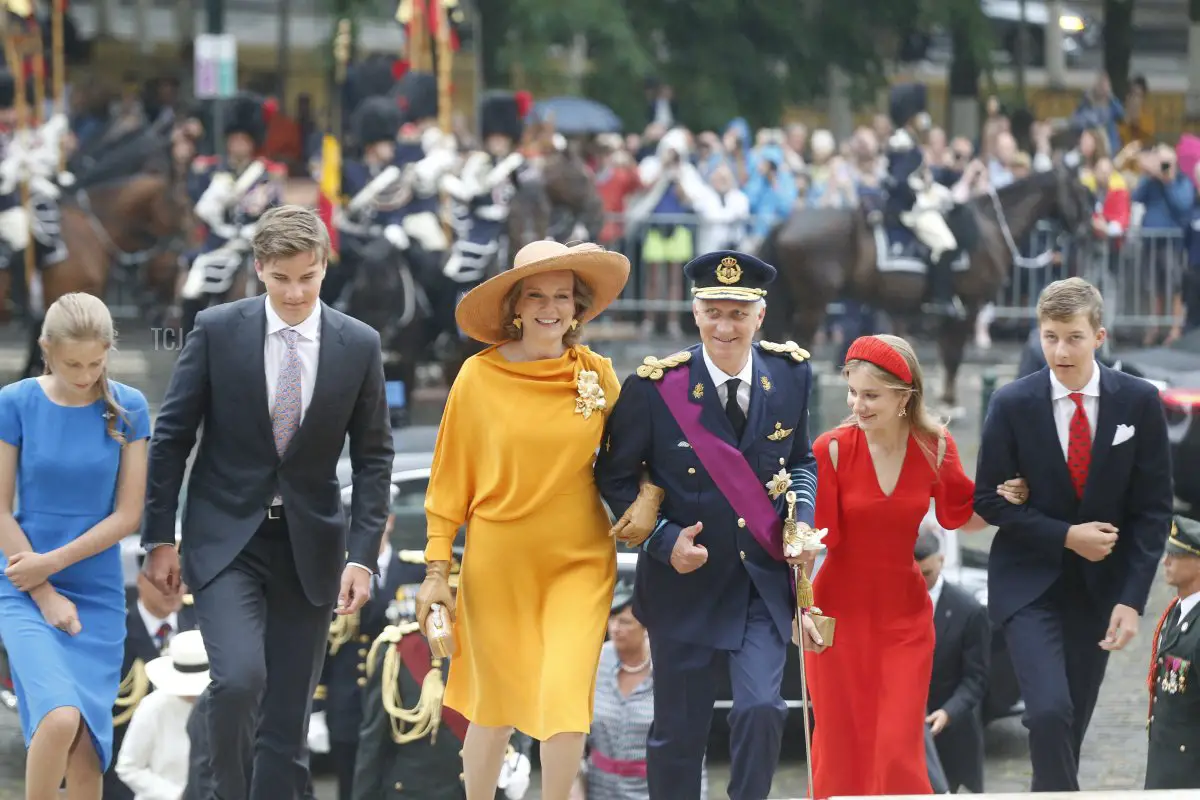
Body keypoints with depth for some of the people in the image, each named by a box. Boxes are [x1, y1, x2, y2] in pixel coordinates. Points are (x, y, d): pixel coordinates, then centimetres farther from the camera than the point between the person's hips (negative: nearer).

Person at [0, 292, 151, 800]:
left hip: (98, 595, 2)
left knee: (86, 747, 1)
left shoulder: (128, 408, -1)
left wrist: (52, 562, -9)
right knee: (59, 718, -23)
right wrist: (44, 596, -8)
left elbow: (128, 515, -2)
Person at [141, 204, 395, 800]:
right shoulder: (217, 330, -5)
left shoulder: (359, 345, -1)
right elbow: (172, 437, 0)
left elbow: (373, 457, 3)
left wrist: (362, 554, -5)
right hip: (226, 538, -2)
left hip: (309, 545, 2)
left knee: (287, 719, 3)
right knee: (240, 678, -23)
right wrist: (159, 538, -2)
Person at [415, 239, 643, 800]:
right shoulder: (480, 376, -5)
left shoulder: (597, 374, 0)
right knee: (497, 706, 9)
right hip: (498, 564, -1)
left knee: (565, 695, -12)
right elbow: (449, 480, 0)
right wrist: (437, 569, -1)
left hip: (579, 563, 1)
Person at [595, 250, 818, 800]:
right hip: (687, 584, -1)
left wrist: (802, 518, -6)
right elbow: (616, 477, -2)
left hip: (765, 583, 1)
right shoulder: (655, 386, -11)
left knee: (761, 710, -15)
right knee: (678, 732, 8)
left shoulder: (790, 375, -2)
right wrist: (664, 541, -16)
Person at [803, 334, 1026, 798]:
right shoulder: (831, 449, -14)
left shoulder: (935, 446, -6)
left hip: (904, 614, 1)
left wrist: (1002, 502, -8)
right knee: (840, 748, 7)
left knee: (899, 751, -2)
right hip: (839, 611, -1)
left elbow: (960, 517, 10)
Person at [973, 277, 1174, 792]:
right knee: (1049, 712, -19)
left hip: (1099, 588, 2)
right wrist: (1066, 536, -14)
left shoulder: (1138, 402, -5)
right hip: (1030, 582, -2)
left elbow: (1153, 508, -3)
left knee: (1071, 724, 9)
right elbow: (989, 499, -3)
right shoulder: (1013, 404, -8)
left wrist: (1133, 599, -10)